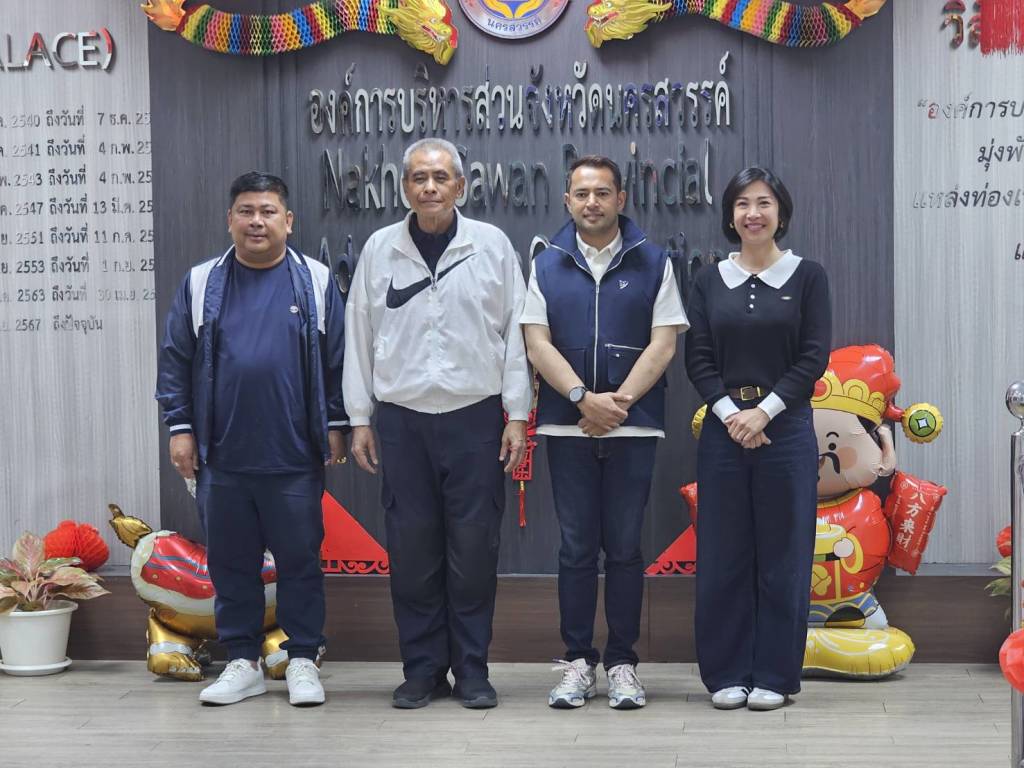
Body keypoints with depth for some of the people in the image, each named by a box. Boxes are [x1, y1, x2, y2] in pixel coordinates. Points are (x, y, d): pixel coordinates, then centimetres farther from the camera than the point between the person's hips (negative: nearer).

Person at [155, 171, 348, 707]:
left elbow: (337, 361, 5)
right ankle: (242, 663, 20)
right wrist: (179, 428, 2)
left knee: (300, 559, 5)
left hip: (295, 458, -1)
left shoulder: (315, 283, 3)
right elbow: (175, 361, 7)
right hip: (222, 459, 2)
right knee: (230, 562, 8)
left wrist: (335, 426, 2)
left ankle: (303, 661, 16)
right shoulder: (202, 284, 5)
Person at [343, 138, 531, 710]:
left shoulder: (492, 245, 2)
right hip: (402, 420, 1)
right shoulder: (380, 250, 6)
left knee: (473, 549, 1)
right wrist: (359, 419, 6)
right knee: (412, 550, 3)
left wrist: (518, 415, -1)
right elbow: (360, 336, 9)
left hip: (474, 417, -1)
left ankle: (472, 670, 12)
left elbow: (515, 333, 3)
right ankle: (424, 670, 14)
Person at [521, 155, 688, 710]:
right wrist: (583, 398, -14)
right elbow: (537, 343, -1)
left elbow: (663, 342, -2)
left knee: (624, 547, 3)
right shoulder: (547, 265, 7)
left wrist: (619, 401, -13)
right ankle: (577, 662, 12)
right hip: (567, 428, 1)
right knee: (576, 547, 4)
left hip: (633, 427, -1)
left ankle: (622, 664, 10)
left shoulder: (653, 263, 5)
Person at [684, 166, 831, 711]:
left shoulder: (807, 277, 3)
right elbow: (698, 358, 3)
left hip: (786, 428, -2)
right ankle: (727, 674, 13)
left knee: (782, 554, 1)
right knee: (722, 555, 4)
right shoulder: (709, 281, 8)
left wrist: (762, 411, -12)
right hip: (723, 429, 2)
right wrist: (730, 413, -12)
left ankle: (774, 675, 10)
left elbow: (814, 356, -3)